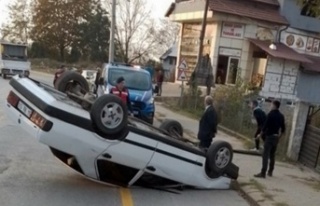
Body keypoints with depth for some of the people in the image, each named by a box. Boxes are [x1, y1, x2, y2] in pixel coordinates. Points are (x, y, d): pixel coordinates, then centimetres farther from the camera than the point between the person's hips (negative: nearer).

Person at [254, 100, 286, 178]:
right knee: (272, 155, 15)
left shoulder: (271, 114, -11)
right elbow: (283, 128, 13)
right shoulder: (281, 116, 9)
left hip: (269, 136, -7)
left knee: (265, 155, -8)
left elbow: (266, 125, -14)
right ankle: (270, 172, 22)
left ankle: (263, 173, -12)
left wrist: (261, 134, -4)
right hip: (276, 137, 7)